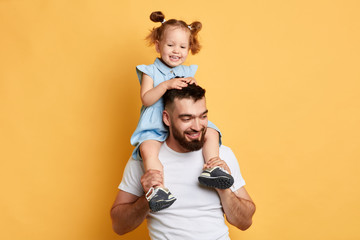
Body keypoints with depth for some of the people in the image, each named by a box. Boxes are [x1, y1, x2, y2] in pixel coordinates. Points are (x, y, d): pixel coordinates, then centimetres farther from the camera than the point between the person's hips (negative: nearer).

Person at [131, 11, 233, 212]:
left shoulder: (188, 72, 14)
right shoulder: (150, 72, 5)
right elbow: (146, 99, -9)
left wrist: (194, 86, -11)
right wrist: (166, 85, -21)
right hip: (155, 127, -3)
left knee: (211, 133, -19)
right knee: (148, 149, -33)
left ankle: (212, 168, -20)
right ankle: (158, 188, -38)